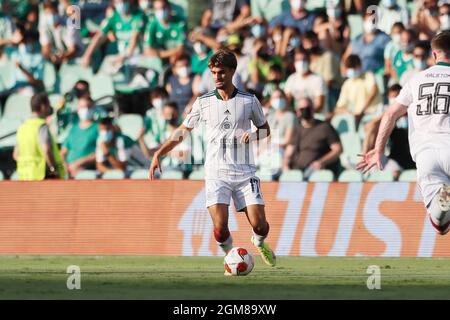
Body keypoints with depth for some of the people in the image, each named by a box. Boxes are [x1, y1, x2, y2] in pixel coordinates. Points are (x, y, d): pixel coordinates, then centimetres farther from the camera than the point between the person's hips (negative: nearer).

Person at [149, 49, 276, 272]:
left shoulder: (249, 101, 3)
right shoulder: (203, 102, 4)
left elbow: (265, 129, 15)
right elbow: (183, 131, 13)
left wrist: (253, 135, -8)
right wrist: (158, 154, 5)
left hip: (245, 173, 0)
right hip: (216, 174, 0)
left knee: (259, 225, -8)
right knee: (220, 227, -18)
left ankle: (259, 243, 28)